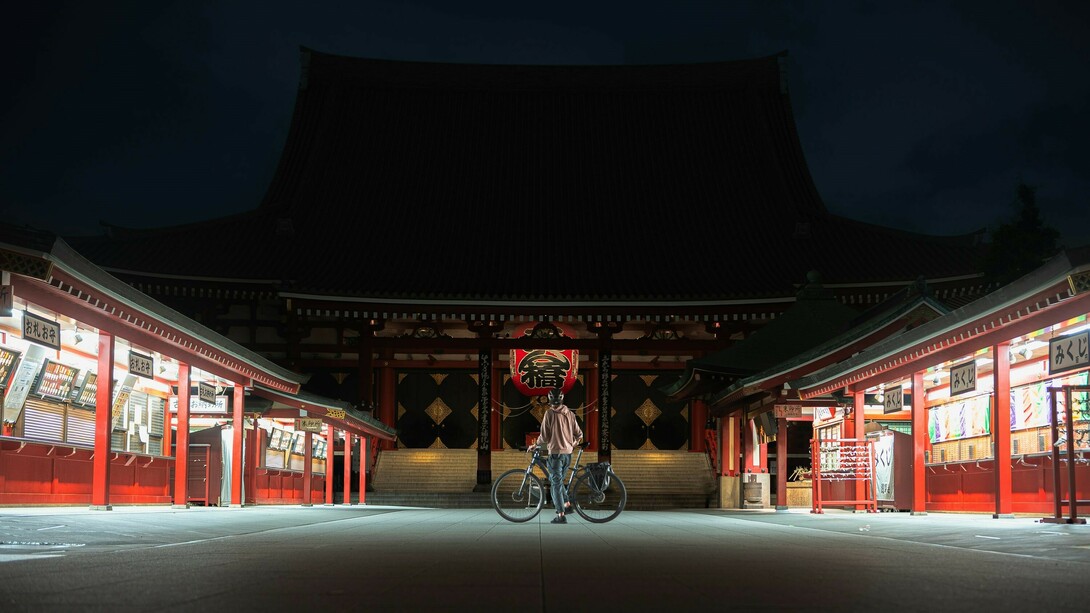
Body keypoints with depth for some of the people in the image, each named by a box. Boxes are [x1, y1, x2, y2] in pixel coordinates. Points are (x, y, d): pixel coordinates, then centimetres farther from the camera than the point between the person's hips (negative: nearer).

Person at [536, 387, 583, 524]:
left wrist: (537, 443, 8)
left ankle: (561, 515, -6)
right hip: (568, 453, 6)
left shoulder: (549, 413, -11)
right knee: (558, 480, 25)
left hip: (555, 452, -6)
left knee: (556, 483, -2)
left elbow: (544, 436, -11)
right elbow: (579, 434, 10)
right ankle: (567, 504, 22)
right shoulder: (570, 414, 5)